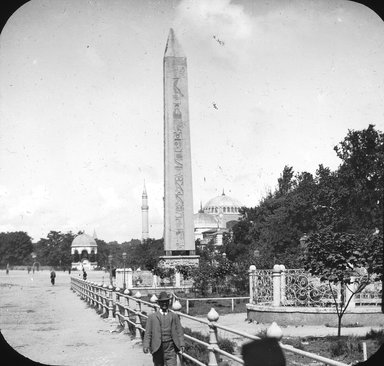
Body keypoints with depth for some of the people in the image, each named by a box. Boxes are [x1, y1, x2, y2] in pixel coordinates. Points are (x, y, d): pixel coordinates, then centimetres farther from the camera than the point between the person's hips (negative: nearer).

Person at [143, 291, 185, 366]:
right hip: (157, 348, 0)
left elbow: (179, 331, 7)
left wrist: (182, 344, -7)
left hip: (170, 348, 0)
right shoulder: (152, 317, 7)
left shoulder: (174, 316, 12)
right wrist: (146, 345, -12)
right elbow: (148, 333, 2)